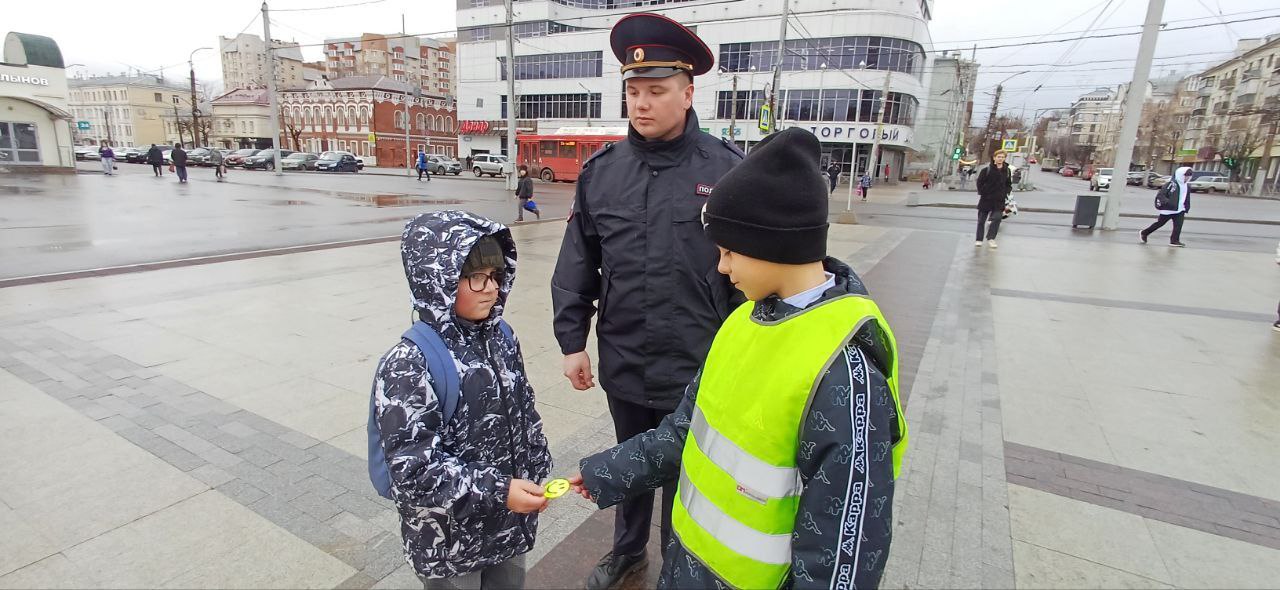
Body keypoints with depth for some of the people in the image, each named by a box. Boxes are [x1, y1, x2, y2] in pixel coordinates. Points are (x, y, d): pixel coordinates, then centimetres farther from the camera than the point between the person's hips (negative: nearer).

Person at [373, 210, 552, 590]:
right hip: (449, 539, -5)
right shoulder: (408, 365, -22)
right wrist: (497, 491, -27)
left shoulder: (502, 339, -4)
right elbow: (414, 469, -24)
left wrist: (532, 480, 8)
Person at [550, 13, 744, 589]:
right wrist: (572, 341, 2)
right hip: (622, 365, 3)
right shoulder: (601, 170, -1)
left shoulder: (727, 169, -10)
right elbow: (576, 264, 4)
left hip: (696, 370, -3)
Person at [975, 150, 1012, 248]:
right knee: (981, 219, 6)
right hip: (986, 199, -2)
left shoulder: (1006, 171, 7)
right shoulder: (987, 170, -4)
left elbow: (1009, 184, 17)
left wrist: (1005, 193, 3)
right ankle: (978, 239, 17)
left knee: (997, 218, -13)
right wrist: (981, 192, -5)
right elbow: (979, 182, 1)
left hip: (999, 200, 2)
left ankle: (991, 238, -7)